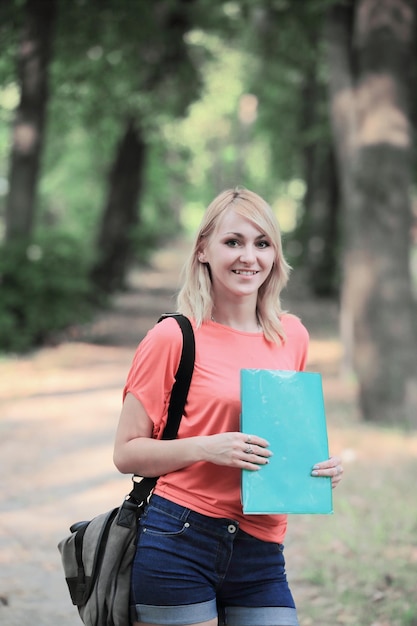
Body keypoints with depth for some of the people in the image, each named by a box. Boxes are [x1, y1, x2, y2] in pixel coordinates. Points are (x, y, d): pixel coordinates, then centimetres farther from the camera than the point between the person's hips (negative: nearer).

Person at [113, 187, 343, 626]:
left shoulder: (292, 337, 10)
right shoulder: (174, 338, -4)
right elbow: (126, 452, -3)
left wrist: (321, 464, 3)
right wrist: (206, 448, -18)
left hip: (261, 555, 4)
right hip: (179, 544, -4)